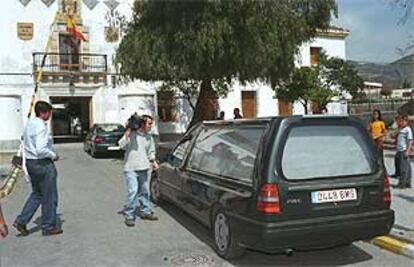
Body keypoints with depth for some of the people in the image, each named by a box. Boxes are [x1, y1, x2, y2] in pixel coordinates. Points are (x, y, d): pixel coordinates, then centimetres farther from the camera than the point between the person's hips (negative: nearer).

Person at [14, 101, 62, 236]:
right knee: (49, 196, 5)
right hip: (42, 164, -9)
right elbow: (41, 149, -29)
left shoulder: (30, 124, 10)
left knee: (37, 193, 22)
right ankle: (49, 227, 16)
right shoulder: (41, 127, -20)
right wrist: (53, 155, -13)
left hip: (30, 162, 9)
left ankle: (21, 221, 18)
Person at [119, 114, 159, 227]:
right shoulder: (131, 134, -10)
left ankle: (145, 211, 31)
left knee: (144, 191, 15)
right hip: (130, 168, -6)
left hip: (143, 168, 6)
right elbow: (122, 145, -24)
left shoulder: (149, 137, 9)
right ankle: (129, 216, -2)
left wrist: (153, 162, 5)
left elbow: (151, 151, 19)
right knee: (132, 191, -13)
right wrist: (128, 131, -27)